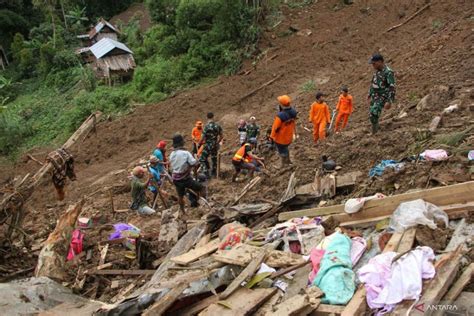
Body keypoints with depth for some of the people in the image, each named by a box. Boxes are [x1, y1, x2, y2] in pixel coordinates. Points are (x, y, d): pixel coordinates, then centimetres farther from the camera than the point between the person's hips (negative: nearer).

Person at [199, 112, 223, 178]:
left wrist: (200, 143, 1)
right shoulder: (218, 126, 1)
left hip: (208, 145, -6)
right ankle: (214, 173, 27)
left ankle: (205, 173, -8)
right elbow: (221, 136, 8)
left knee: (202, 159, 0)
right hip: (215, 145, 6)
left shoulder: (207, 126, -17)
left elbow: (203, 137, -16)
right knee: (214, 159, 18)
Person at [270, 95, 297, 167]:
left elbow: (275, 127, -22)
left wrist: (272, 136, -7)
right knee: (285, 147, 31)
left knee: (282, 150, 17)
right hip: (289, 135, 6)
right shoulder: (293, 112, -16)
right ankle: (288, 160, 49)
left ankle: (283, 165, 34)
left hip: (281, 136, -6)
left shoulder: (280, 116, -36)